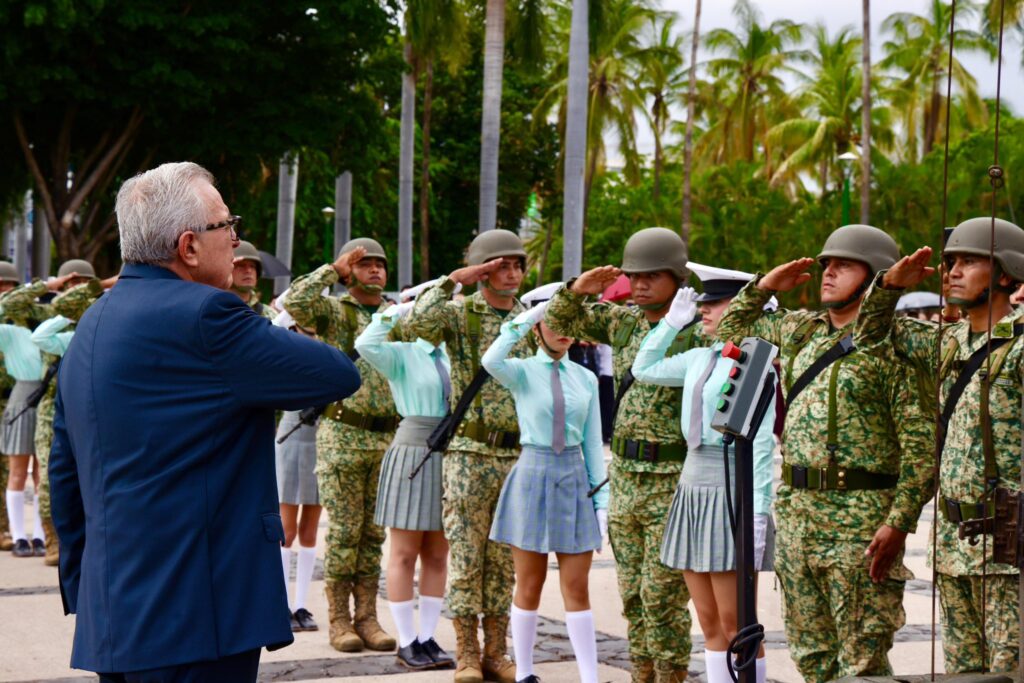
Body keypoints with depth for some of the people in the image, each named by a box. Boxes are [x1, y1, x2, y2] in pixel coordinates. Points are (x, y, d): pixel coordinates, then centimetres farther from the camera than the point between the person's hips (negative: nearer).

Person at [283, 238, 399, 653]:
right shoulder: (333, 311, -1)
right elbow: (295, 302, -18)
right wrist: (334, 269, -12)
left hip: (387, 437, 4)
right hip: (342, 434, -4)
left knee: (374, 532, 7)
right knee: (344, 530, -2)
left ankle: (367, 617, 12)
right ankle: (339, 619, 5)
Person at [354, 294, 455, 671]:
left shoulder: (453, 356, 10)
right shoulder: (401, 354, -4)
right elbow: (365, 345, -22)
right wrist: (399, 310, -15)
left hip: (449, 456, 5)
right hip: (413, 453, -5)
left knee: (437, 555, 9)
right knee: (405, 553, 2)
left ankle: (427, 638, 16)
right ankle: (407, 642, 8)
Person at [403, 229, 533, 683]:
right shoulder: (460, 314, -3)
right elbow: (417, 323, -25)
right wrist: (455, 280, -22)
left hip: (518, 456, 4)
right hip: (471, 453, -4)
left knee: (504, 560, 8)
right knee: (466, 556, 0)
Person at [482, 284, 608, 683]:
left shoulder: (585, 378, 7)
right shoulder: (522, 372, -2)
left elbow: (593, 443, 8)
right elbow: (491, 361, -27)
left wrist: (601, 500, 4)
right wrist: (525, 319, -26)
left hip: (574, 481, 2)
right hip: (533, 478, -2)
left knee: (577, 590, 2)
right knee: (529, 587, 6)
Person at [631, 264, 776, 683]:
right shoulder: (701, 358, 11)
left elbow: (761, 443, -15)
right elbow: (644, 369, 25)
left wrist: (757, 512, -18)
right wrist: (672, 321, 16)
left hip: (732, 488, -8)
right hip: (692, 486, 8)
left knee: (735, 624, -3)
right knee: (709, 624, 10)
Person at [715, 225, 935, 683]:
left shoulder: (893, 346, -9)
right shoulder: (800, 330, 13)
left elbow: (921, 446, -13)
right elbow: (732, 327, 30)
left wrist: (898, 524, -20)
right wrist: (764, 286, 13)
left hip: (861, 520, -7)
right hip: (795, 512, 7)